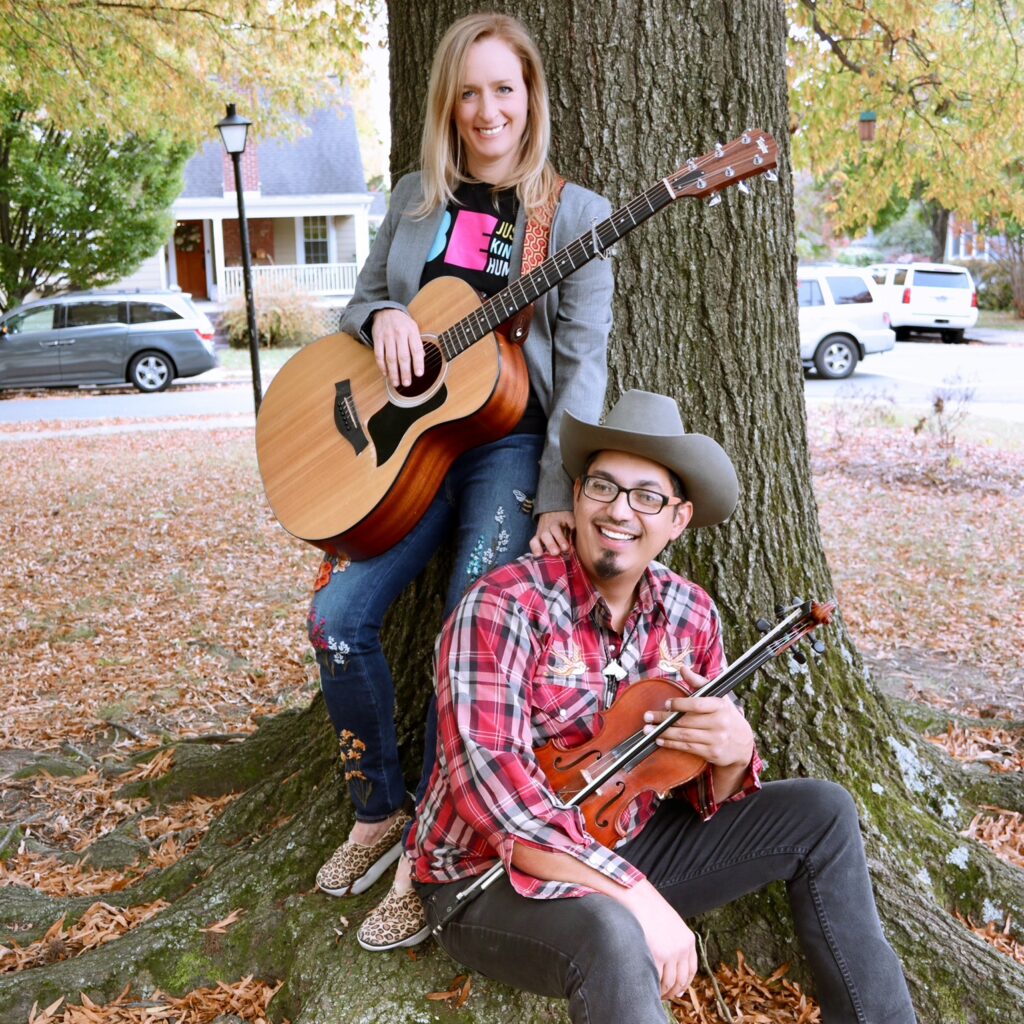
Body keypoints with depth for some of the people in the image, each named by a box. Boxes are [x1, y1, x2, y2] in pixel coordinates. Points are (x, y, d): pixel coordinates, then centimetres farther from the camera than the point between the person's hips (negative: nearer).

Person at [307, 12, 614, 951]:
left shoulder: (573, 213, -1)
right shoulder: (416, 197, 12)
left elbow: (584, 362, -9)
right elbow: (360, 300, 19)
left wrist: (559, 500, -20)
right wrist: (383, 316, -8)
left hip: (513, 443, -4)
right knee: (338, 616, -10)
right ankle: (381, 812, 13)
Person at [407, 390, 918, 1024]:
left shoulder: (691, 615, -1)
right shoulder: (504, 607, -20)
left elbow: (708, 797, 4)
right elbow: (489, 787, -30)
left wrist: (733, 754, -20)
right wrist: (636, 896, -35)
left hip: (625, 845, 7)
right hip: (491, 877, -6)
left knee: (821, 812, 3)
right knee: (612, 936, -40)